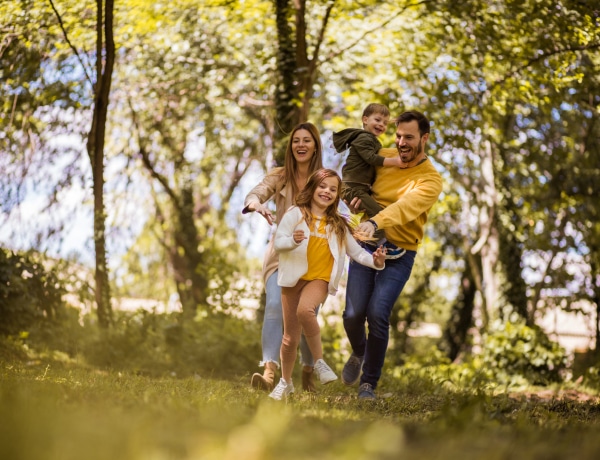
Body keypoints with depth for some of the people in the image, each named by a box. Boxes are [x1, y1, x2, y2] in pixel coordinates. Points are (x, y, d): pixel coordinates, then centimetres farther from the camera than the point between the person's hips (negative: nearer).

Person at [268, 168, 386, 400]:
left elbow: (356, 251, 8)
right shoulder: (296, 214, -1)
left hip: (320, 279, 0)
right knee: (290, 337, 6)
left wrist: (374, 261, -11)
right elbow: (278, 242, -8)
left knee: (305, 309, -34)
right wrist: (293, 240, -30)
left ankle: (319, 361, -18)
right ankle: (285, 382, 27)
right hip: (294, 278, 0)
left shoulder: (338, 225, 11)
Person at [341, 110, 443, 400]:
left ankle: (369, 383, 1)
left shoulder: (431, 180, -11)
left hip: (399, 254, -3)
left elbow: (406, 206, -30)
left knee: (377, 314, -18)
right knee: (353, 314, -7)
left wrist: (375, 222, -48)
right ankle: (359, 353, 29)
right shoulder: (382, 157, 3)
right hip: (366, 246, 3)